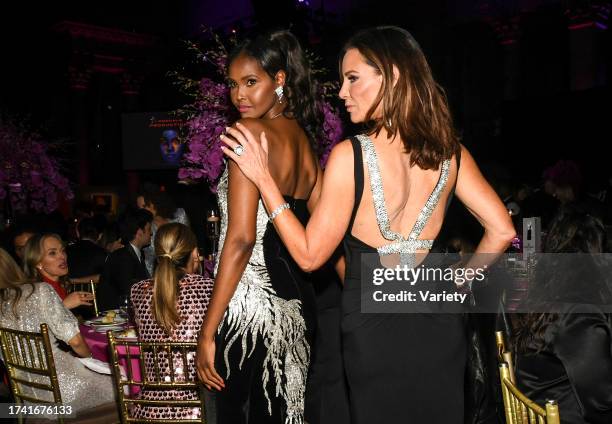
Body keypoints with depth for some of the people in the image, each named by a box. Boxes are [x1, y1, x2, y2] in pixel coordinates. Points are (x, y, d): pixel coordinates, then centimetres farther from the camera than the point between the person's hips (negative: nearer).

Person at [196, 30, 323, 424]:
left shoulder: (249, 132, -13)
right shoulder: (303, 136, 11)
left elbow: (241, 240, -19)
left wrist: (208, 333, -15)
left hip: (251, 306, -8)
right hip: (297, 302, 8)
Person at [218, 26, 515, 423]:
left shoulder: (351, 154, -18)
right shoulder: (450, 152, -3)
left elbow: (309, 255, -13)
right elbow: (501, 232, 0)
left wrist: (263, 178, -9)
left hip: (374, 330, -4)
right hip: (439, 323, 4)